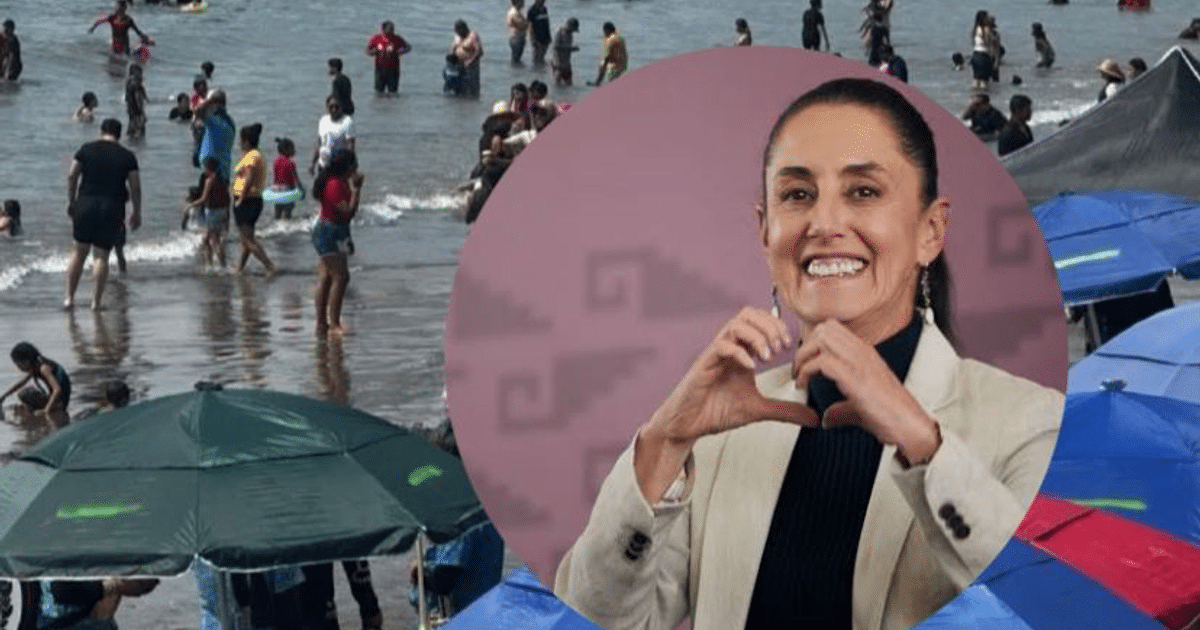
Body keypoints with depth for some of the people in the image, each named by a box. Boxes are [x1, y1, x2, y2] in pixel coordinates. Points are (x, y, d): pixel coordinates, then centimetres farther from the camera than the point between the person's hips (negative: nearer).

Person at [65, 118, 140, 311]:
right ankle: (96, 301, -1)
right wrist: (137, 213, 9)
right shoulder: (127, 156, 2)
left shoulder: (86, 150, 4)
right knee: (101, 255, 3)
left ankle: (69, 297, 12)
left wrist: (71, 201, 11)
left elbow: (71, 176, 1)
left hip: (85, 204, 1)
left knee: (79, 251, 13)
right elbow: (135, 188, 0)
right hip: (112, 208, -1)